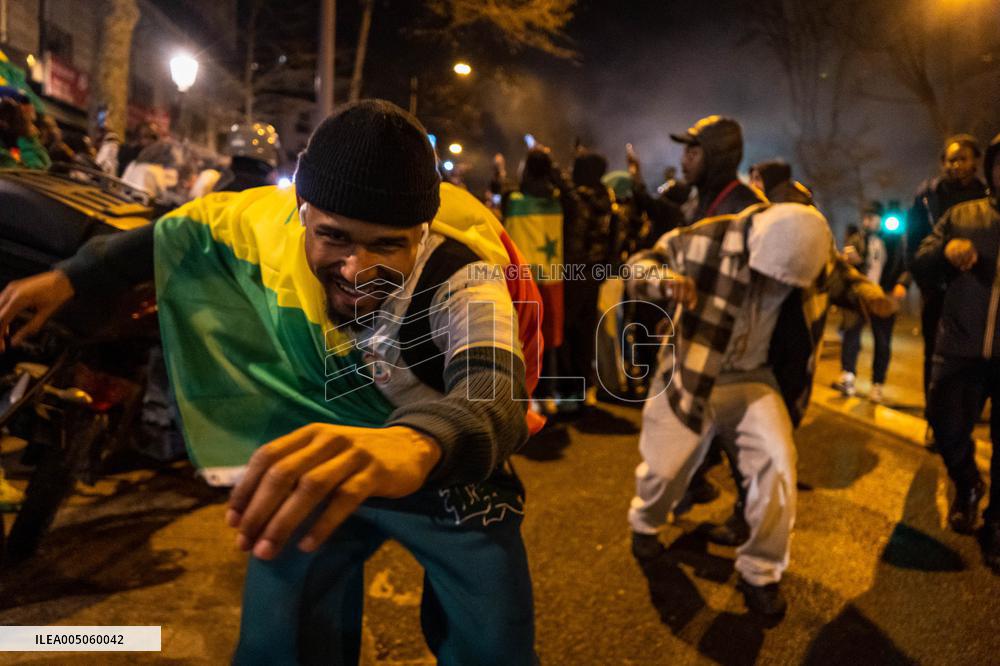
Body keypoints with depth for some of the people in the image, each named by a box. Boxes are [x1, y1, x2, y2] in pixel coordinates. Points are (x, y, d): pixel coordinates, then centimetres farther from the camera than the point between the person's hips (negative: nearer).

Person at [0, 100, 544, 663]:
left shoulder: (463, 276, -31)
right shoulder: (272, 221, -18)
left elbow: (494, 389, -50)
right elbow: (186, 231, 4)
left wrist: (416, 442, -72)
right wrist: (68, 279, 7)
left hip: (448, 469, -2)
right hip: (321, 457, 3)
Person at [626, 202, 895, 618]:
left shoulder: (814, 257, -12)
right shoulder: (707, 242, -25)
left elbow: (840, 279, 10)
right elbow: (641, 264, -15)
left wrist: (866, 291, -15)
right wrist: (665, 282, -39)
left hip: (754, 380, 2)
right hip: (691, 376, -2)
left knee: (777, 464, -15)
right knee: (663, 469, 8)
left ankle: (760, 573, 9)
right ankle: (645, 526, 46)